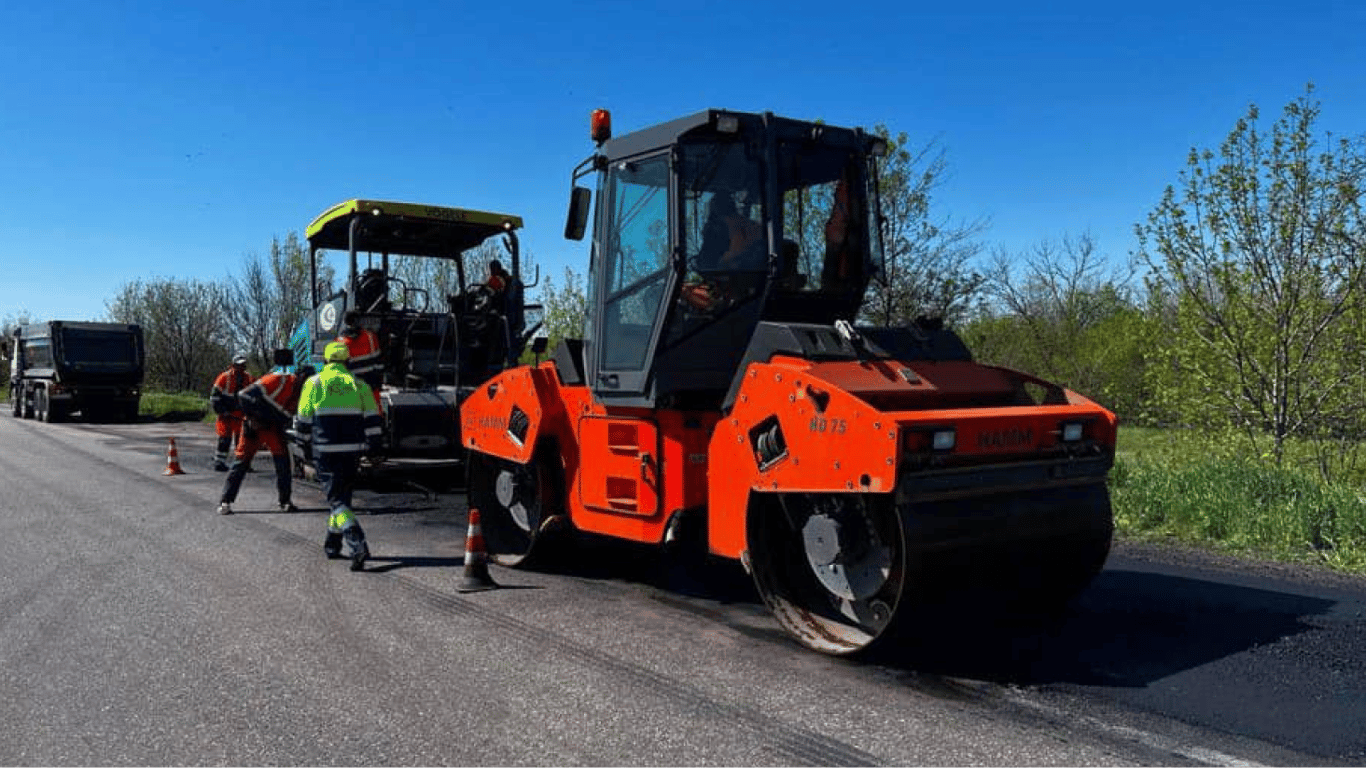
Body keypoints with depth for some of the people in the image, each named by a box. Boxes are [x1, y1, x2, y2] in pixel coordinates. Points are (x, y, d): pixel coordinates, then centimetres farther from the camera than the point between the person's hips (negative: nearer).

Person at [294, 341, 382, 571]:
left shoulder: (314, 383, 2)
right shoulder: (358, 385, 7)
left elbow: (303, 422, 5)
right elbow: (372, 421, 2)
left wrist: (307, 436, 25)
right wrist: (372, 446, 11)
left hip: (326, 451, -3)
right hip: (352, 451, 3)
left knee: (337, 499, -4)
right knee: (343, 495, 18)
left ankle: (357, 543, -23)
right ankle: (333, 544, 29)